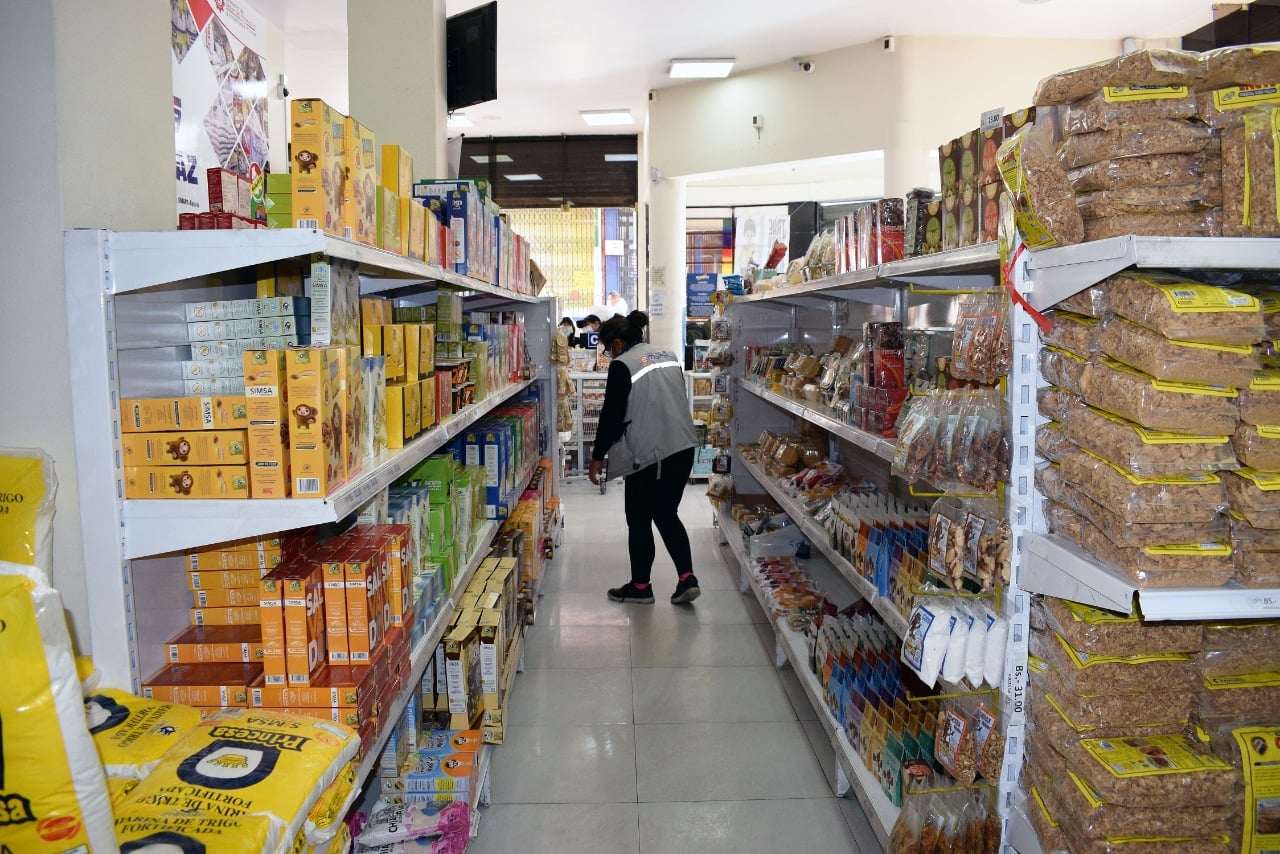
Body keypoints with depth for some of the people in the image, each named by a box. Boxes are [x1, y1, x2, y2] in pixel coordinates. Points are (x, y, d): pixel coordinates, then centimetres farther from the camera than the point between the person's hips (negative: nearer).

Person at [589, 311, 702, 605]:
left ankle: (640, 586, 20)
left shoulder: (622, 365, -11)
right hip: (683, 448, 7)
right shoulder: (668, 355, 11)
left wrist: (597, 457, -1)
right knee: (667, 514, 18)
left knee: (639, 520, 8)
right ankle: (687, 577, 8)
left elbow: (611, 416, -11)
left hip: (648, 454, -7)